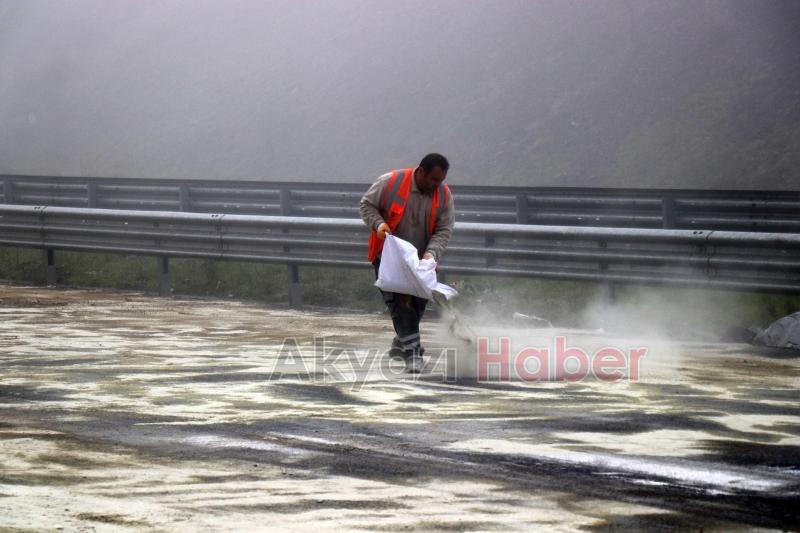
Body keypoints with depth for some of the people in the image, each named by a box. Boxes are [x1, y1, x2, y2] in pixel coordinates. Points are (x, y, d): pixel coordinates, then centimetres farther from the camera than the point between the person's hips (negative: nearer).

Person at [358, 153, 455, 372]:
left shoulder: (444, 195, -6)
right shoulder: (390, 182, -14)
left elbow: (444, 230, -6)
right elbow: (366, 205, -2)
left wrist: (431, 253, -22)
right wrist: (378, 223, -21)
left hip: (420, 261, 4)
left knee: (416, 304, 10)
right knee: (399, 301, -17)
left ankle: (402, 342, 34)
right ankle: (412, 350, -20)